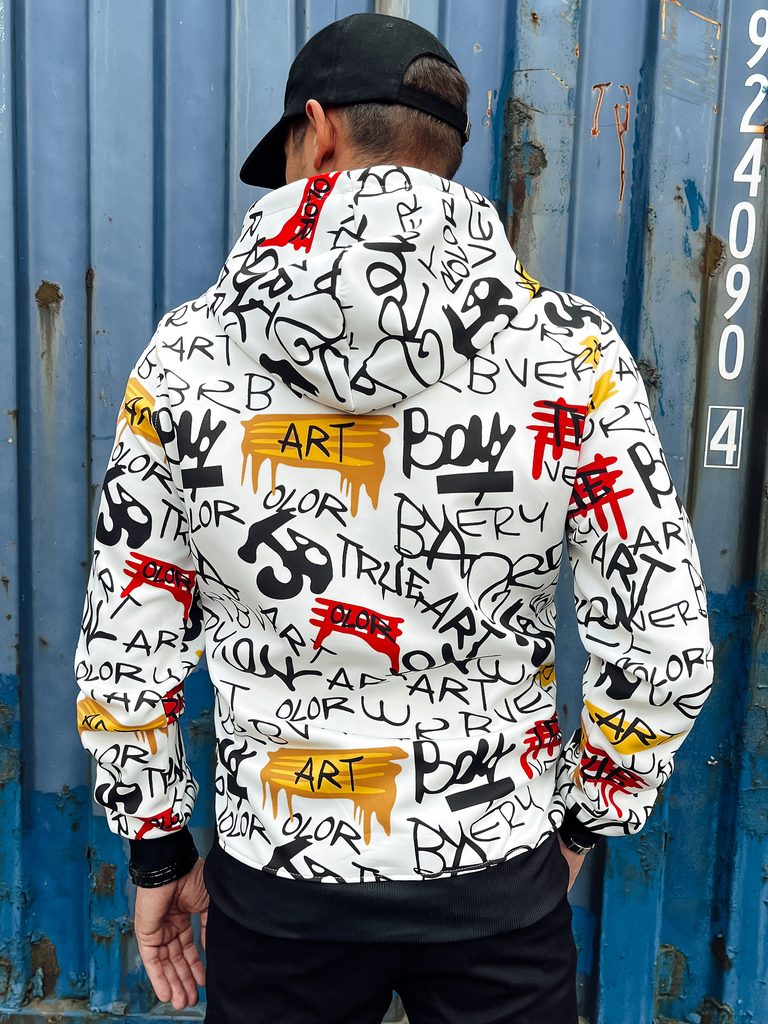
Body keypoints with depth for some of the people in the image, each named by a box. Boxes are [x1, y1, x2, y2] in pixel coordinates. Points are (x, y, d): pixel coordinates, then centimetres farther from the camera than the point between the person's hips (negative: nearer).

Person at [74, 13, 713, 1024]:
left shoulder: (187, 357, -12)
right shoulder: (570, 354, -14)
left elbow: (122, 666, -7)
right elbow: (664, 652, -12)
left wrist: (156, 848, 9)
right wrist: (585, 817, 5)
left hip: (278, 878, 1)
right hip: (498, 875, 0)